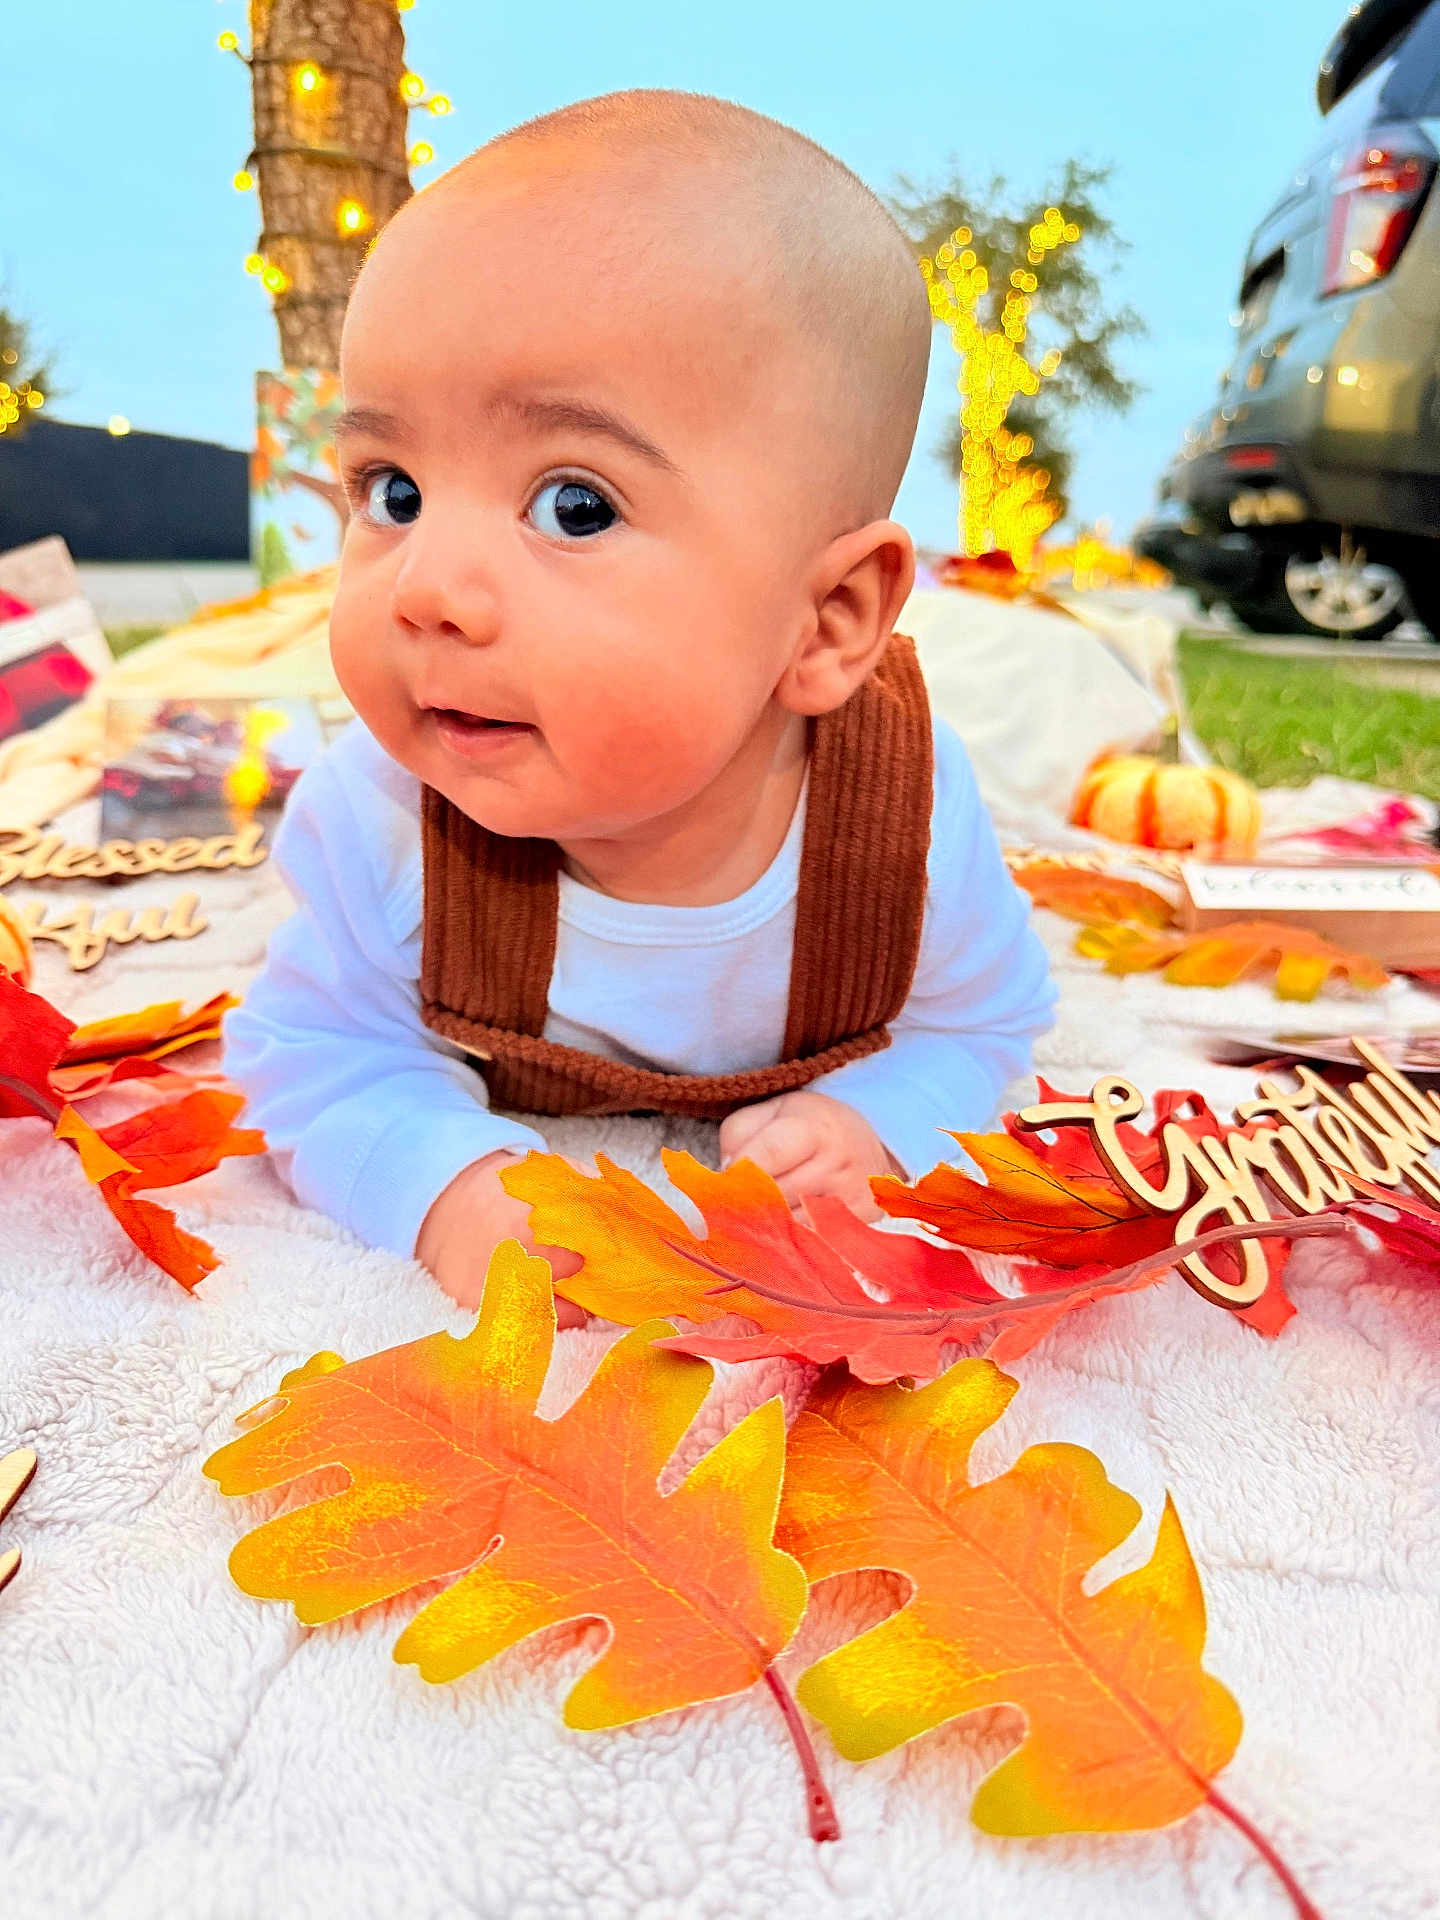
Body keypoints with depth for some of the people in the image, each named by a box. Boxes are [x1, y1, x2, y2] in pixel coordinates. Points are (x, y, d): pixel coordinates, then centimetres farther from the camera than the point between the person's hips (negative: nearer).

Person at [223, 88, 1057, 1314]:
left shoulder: (904, 806, -36)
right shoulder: (379, 813, -36)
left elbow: (979, 1021, -16)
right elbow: (322, 1052, -23)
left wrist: (868, 1123, -36)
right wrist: (448, 1179, -43)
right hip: (513, 1125, 1)